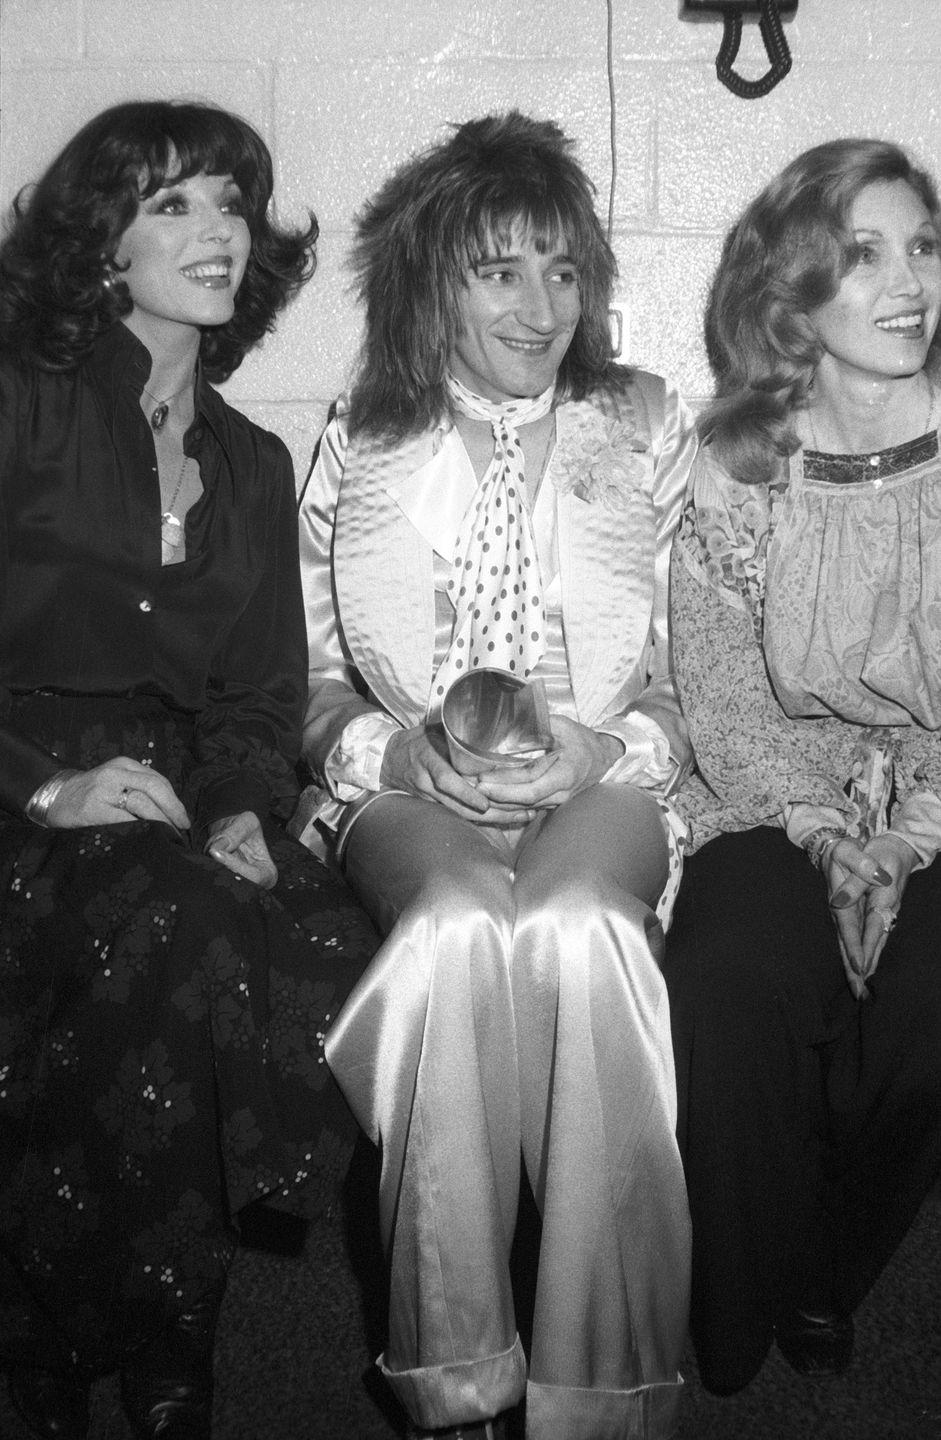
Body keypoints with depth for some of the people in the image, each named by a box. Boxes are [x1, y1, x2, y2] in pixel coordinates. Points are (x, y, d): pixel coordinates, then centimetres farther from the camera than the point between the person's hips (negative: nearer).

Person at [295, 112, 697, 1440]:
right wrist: (405, 749, -8)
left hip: (604, 793, 0)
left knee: (578, 924, -35)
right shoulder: (358, 449, 13)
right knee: (458, 924, -35)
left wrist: (604, 751, -10)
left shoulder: (650, 429, 13)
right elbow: (314, 689, 13)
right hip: (410, 795, 0)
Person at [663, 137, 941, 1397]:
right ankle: (738, 1332, -4)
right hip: (783, 808, 1)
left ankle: (827, 1288, 2)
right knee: (731, 982, -28)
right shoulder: (737, 468, 4)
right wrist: (827, 834, -13)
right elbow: (722, 697, 1)